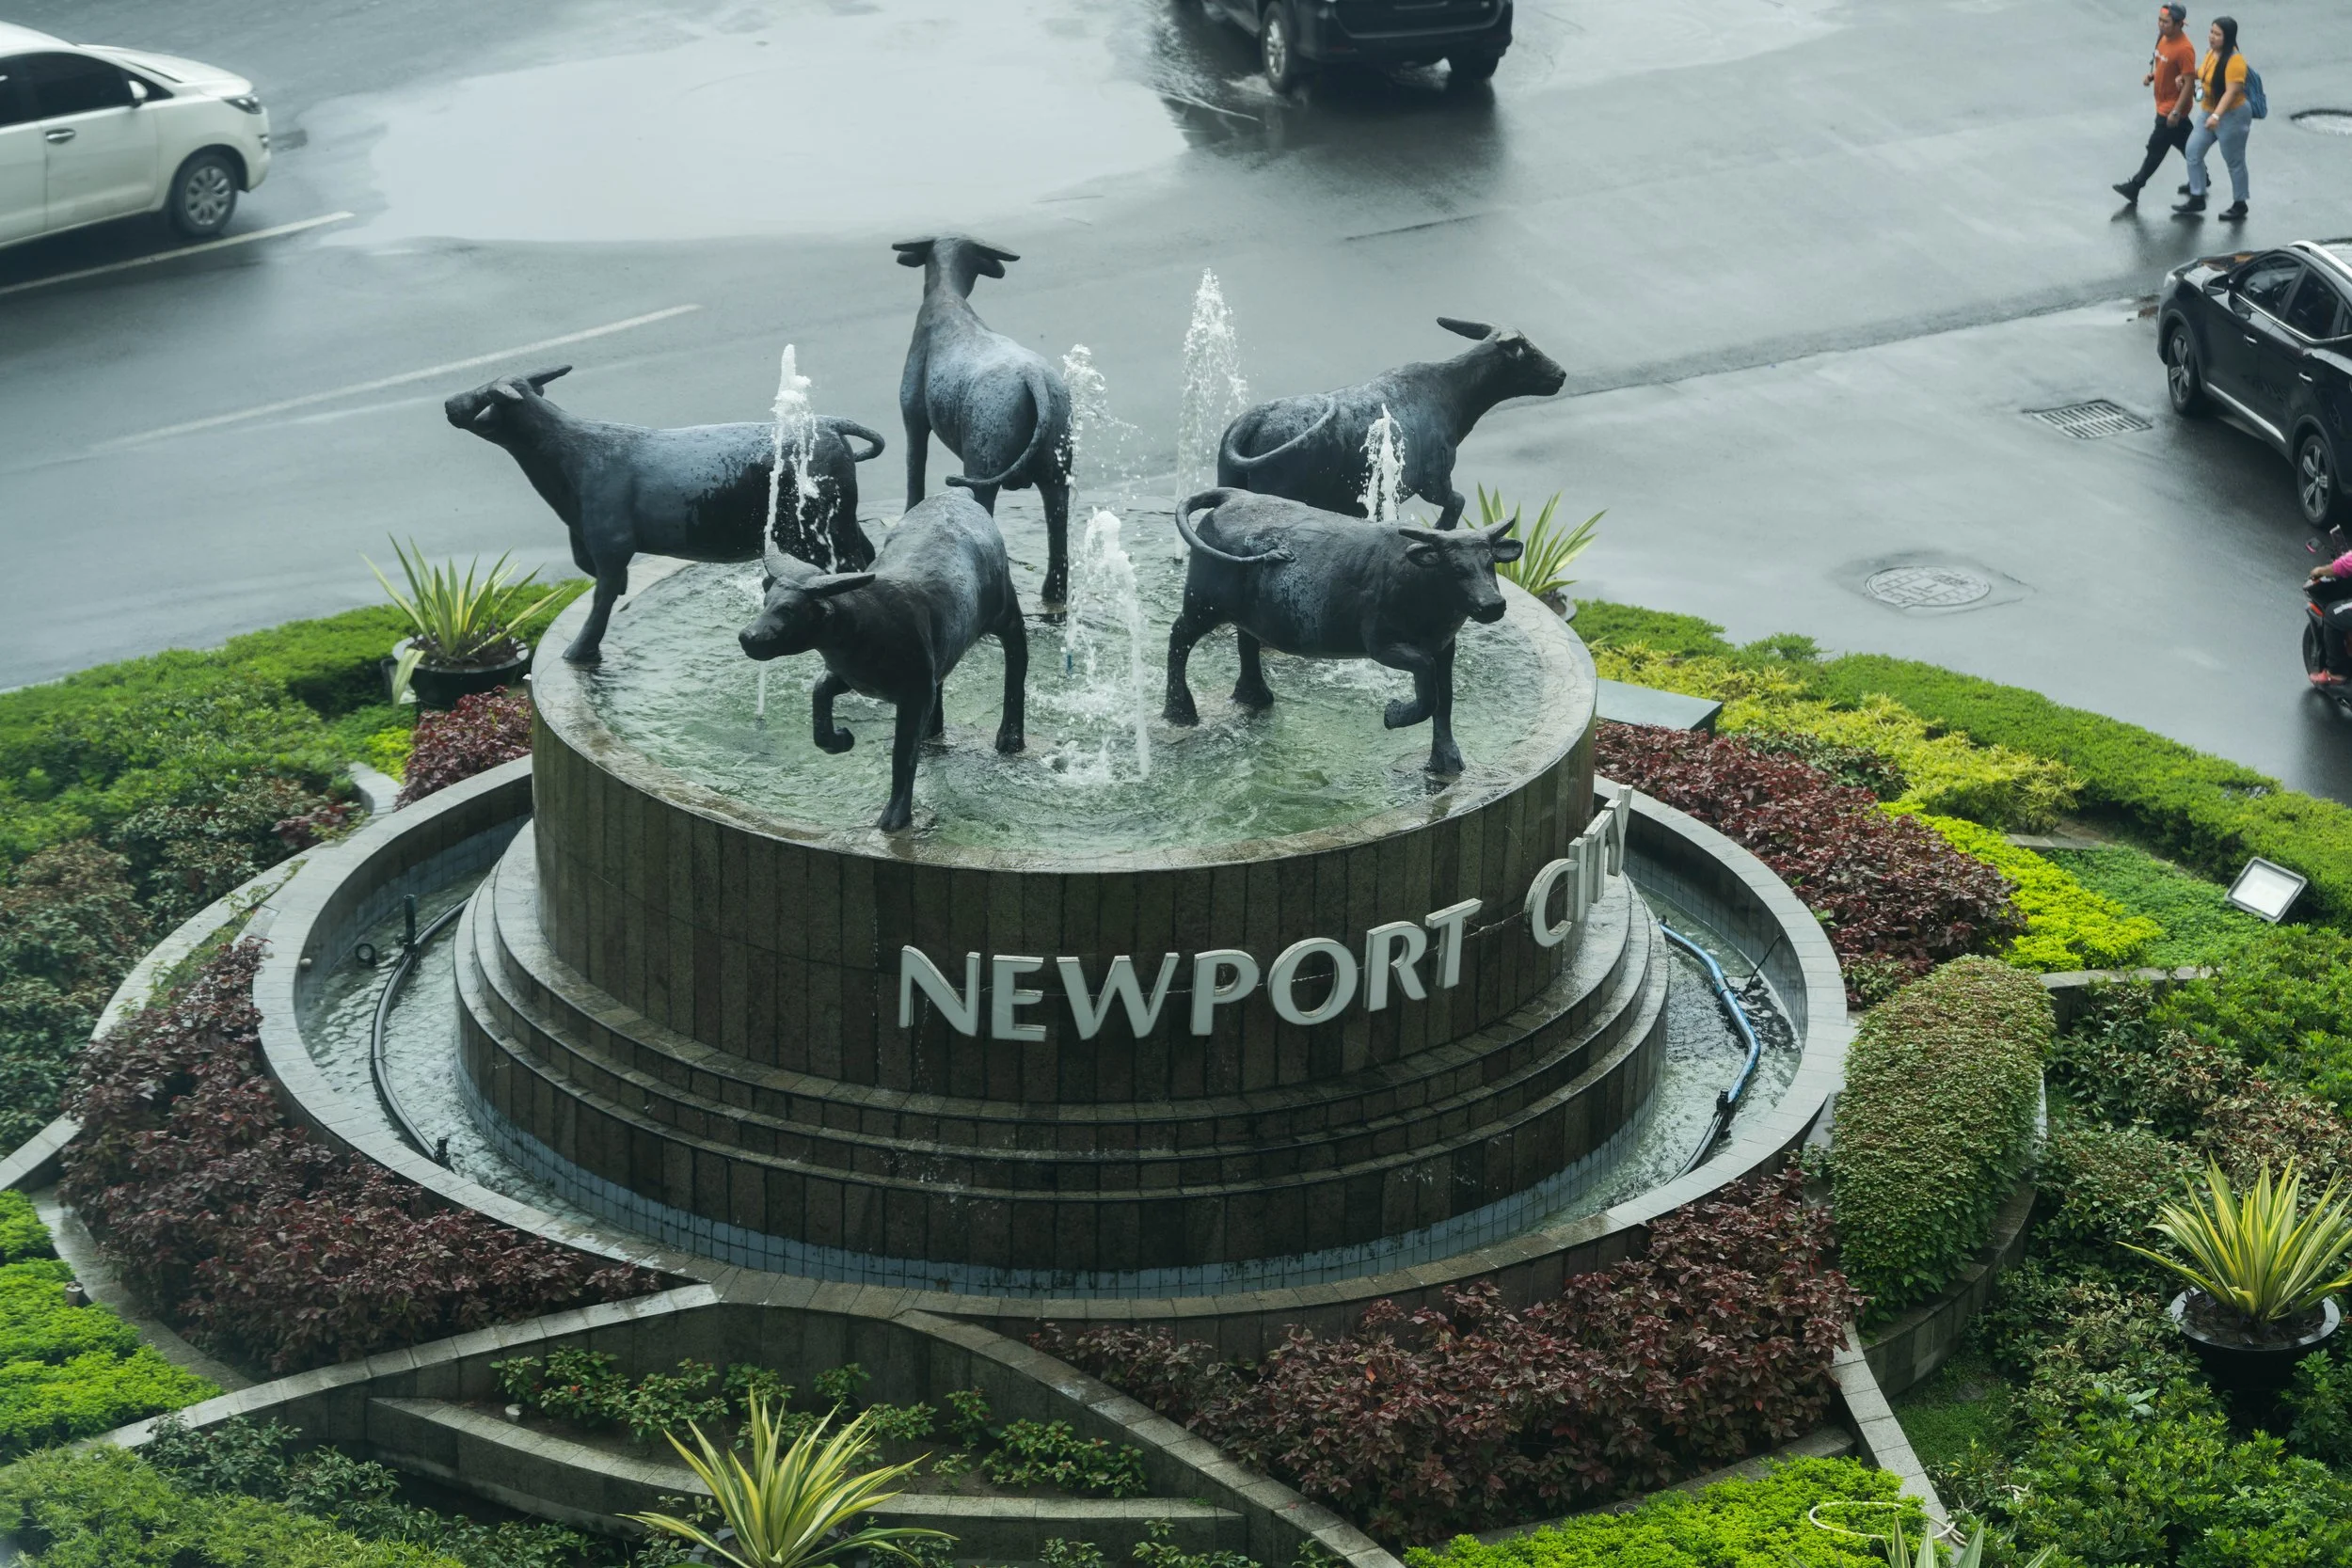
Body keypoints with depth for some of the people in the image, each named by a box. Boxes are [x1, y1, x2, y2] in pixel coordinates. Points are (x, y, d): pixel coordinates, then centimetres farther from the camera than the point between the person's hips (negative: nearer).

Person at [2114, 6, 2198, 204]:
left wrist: (2176, 112, -25)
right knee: (2185, 144, 21)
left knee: (2156, 148, 1)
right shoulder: (2164, 38, 2)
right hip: (2164, 104, 9)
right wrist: (2151, 76, -3)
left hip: (2172, 108, -9)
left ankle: (2135, 187, 9)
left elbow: (2189, 83, -25)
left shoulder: (2184, 49, -27)